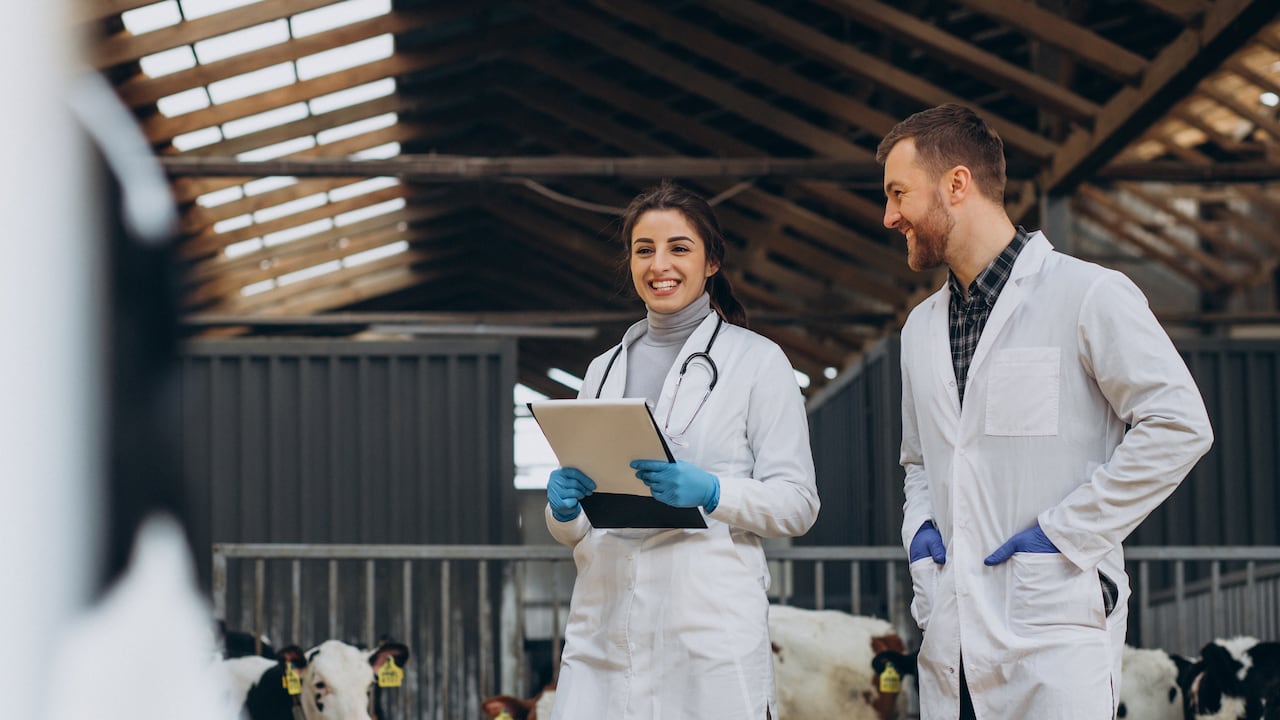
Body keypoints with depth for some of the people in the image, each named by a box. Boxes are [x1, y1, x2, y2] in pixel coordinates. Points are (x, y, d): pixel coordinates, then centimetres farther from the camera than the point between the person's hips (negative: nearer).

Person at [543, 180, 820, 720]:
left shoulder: (757, 361, 5)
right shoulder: (603, 370, 18)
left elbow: (797, 504, 0)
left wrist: (709, 492, -17)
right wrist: (563, 507, -2)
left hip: (711, 629, -4)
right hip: (604, 630, 4)